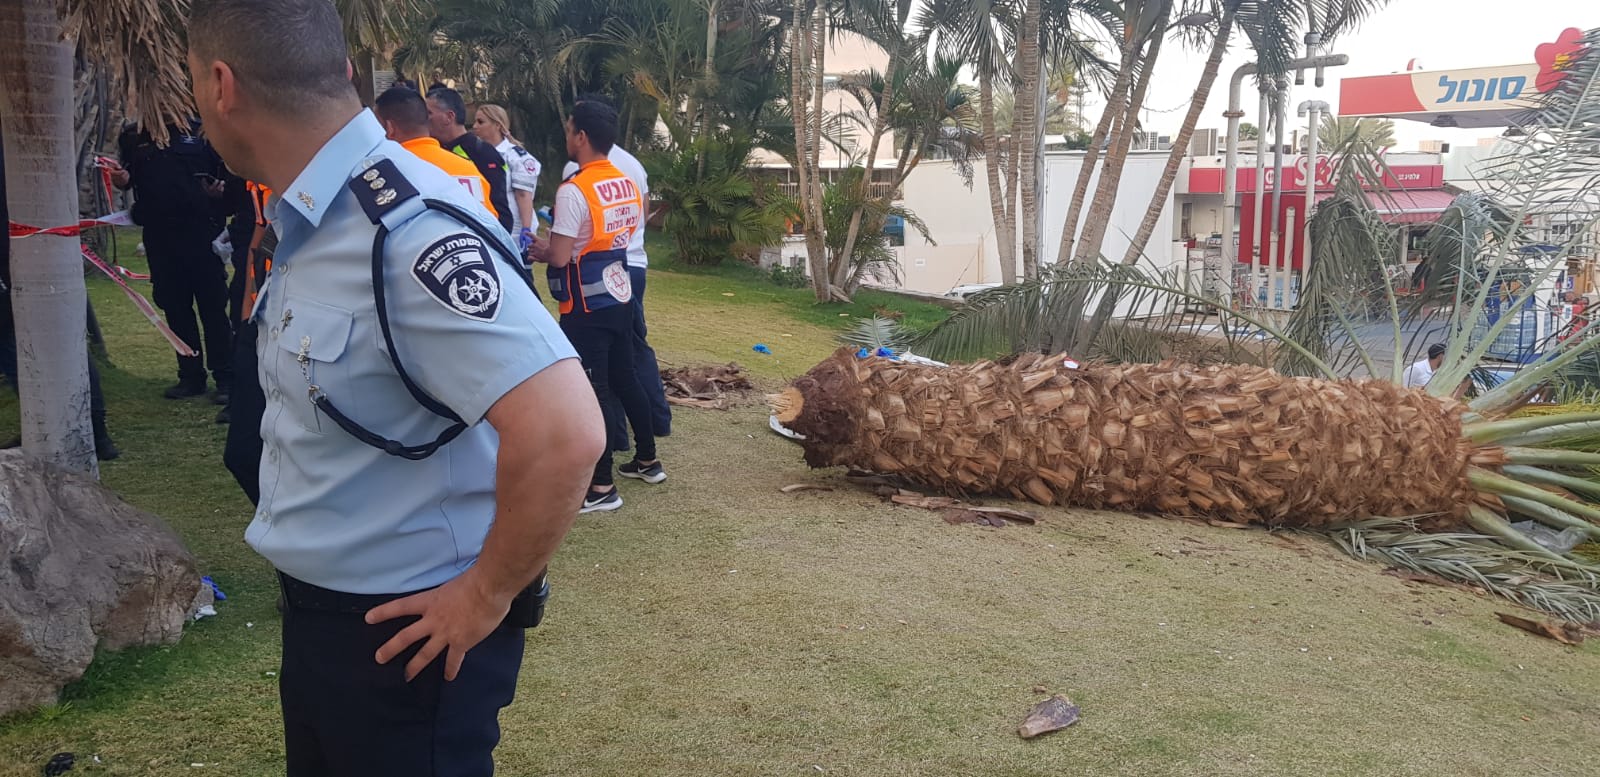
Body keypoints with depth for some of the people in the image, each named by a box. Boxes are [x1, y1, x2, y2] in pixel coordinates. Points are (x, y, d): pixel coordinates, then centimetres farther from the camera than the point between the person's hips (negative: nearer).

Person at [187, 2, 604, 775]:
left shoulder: (404, 227, -27)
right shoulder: (313, 216, 2)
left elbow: (564, 433, -35)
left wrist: (487, 597, -22)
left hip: (403, 632, -8)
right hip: (316, 608, 9)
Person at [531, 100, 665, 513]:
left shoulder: (573, 190, -19)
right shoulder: (627, 184, 6)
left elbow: (559, 258, -20)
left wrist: (539, 250, 3)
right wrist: (555, 244, 18)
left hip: (586, 307, -8)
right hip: (619, 297, 8)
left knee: (591, 390, -2)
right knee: (624, 379, 19)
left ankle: (602, 487, 4)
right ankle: (647, 460, 31)